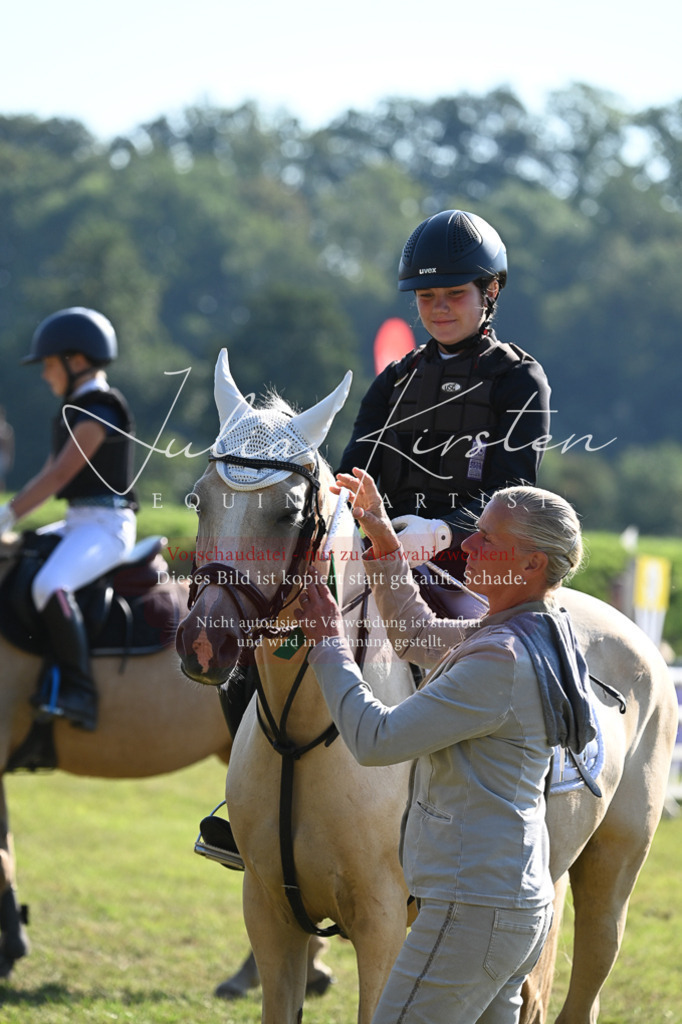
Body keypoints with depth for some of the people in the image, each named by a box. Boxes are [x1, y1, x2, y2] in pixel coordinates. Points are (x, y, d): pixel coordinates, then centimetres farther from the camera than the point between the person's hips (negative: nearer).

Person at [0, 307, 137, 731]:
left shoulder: (100, 410, -14)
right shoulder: (76, 409, 17)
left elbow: (59, 475, -20)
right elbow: (50, 474, 20)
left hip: (106, 524, -11)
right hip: (80, 522, 11)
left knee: (50, 585, -33)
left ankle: (79, 694, -31)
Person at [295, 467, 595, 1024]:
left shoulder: (502, 659, -22)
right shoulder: (538, 635, 9)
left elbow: (376, 738, -20)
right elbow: (418, 635, 28)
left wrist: (329, 644, -8)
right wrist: (384, 541, 19)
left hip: (473, 914, -10)